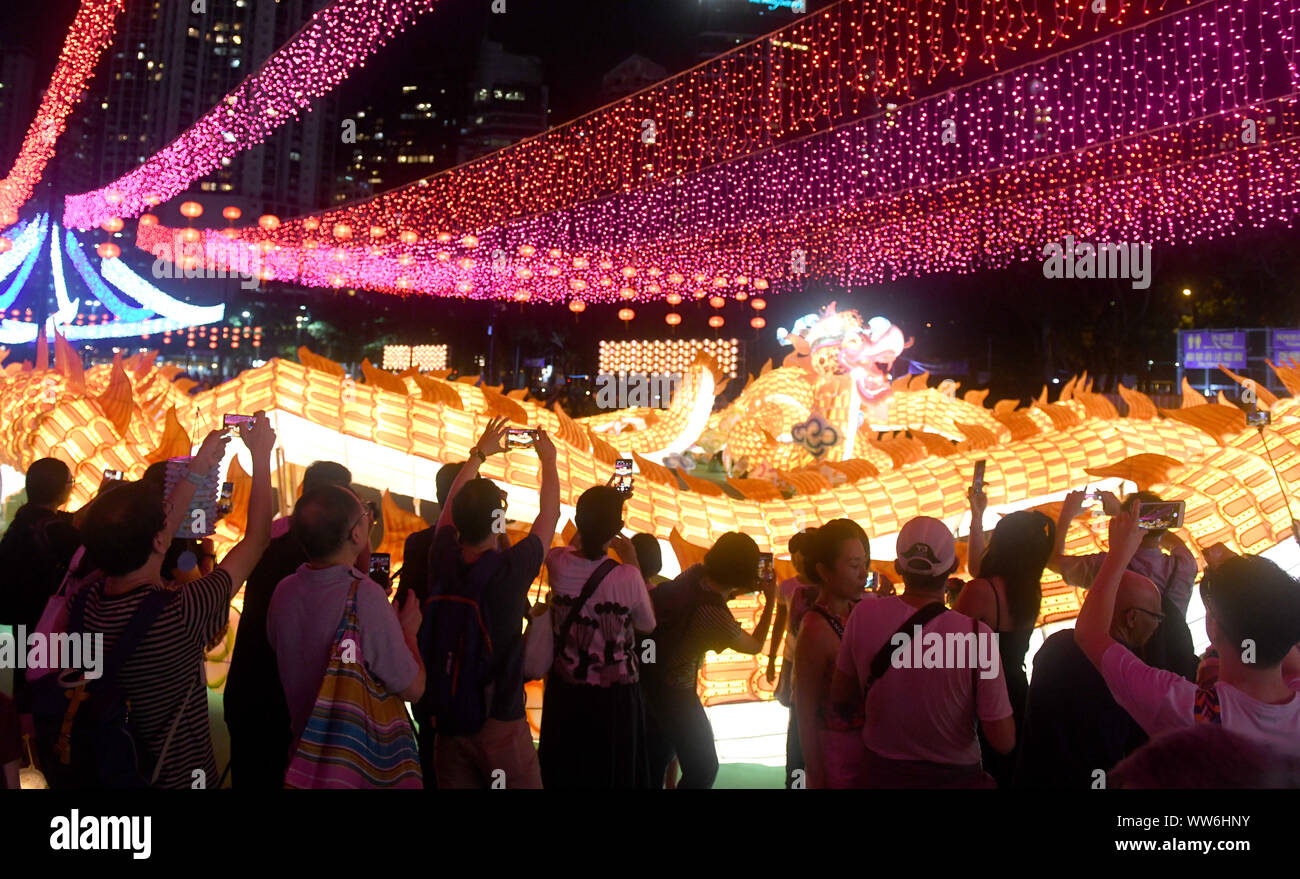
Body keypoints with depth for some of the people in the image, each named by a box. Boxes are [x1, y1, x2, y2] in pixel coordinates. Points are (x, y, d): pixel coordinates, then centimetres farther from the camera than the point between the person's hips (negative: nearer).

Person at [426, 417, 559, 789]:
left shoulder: (442, 562, -8)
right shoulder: (512, 569, -18)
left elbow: (450, 505, 12)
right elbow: (550, 513, -2)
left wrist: (480, 452, 23)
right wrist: (548, 460, 14)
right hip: (501, 721, -4)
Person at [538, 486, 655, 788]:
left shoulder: (556, 562, -14)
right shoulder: (627, 577, -24)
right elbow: (647, 624, -5)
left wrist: (599, 509, 15)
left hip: (565, 691, 4)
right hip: (615, 695, -3)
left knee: (564, 772, 21)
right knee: (613, 773, 16)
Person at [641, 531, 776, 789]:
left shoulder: (694, 574, -10)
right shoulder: (716, 617, -29)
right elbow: (755, 646, -9)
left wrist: (744, 590, 6)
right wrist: (770, 601, -2)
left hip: (647, 675, 9)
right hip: (675, 692, -9)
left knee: (656, 760, 24)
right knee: (703, 768, 4)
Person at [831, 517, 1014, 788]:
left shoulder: (864, 615, -17)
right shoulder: (976, 636, -25)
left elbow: (840, 699, -1)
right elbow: (1004, 741, -17)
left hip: (880, 774, 2)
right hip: (953, 777, -1)